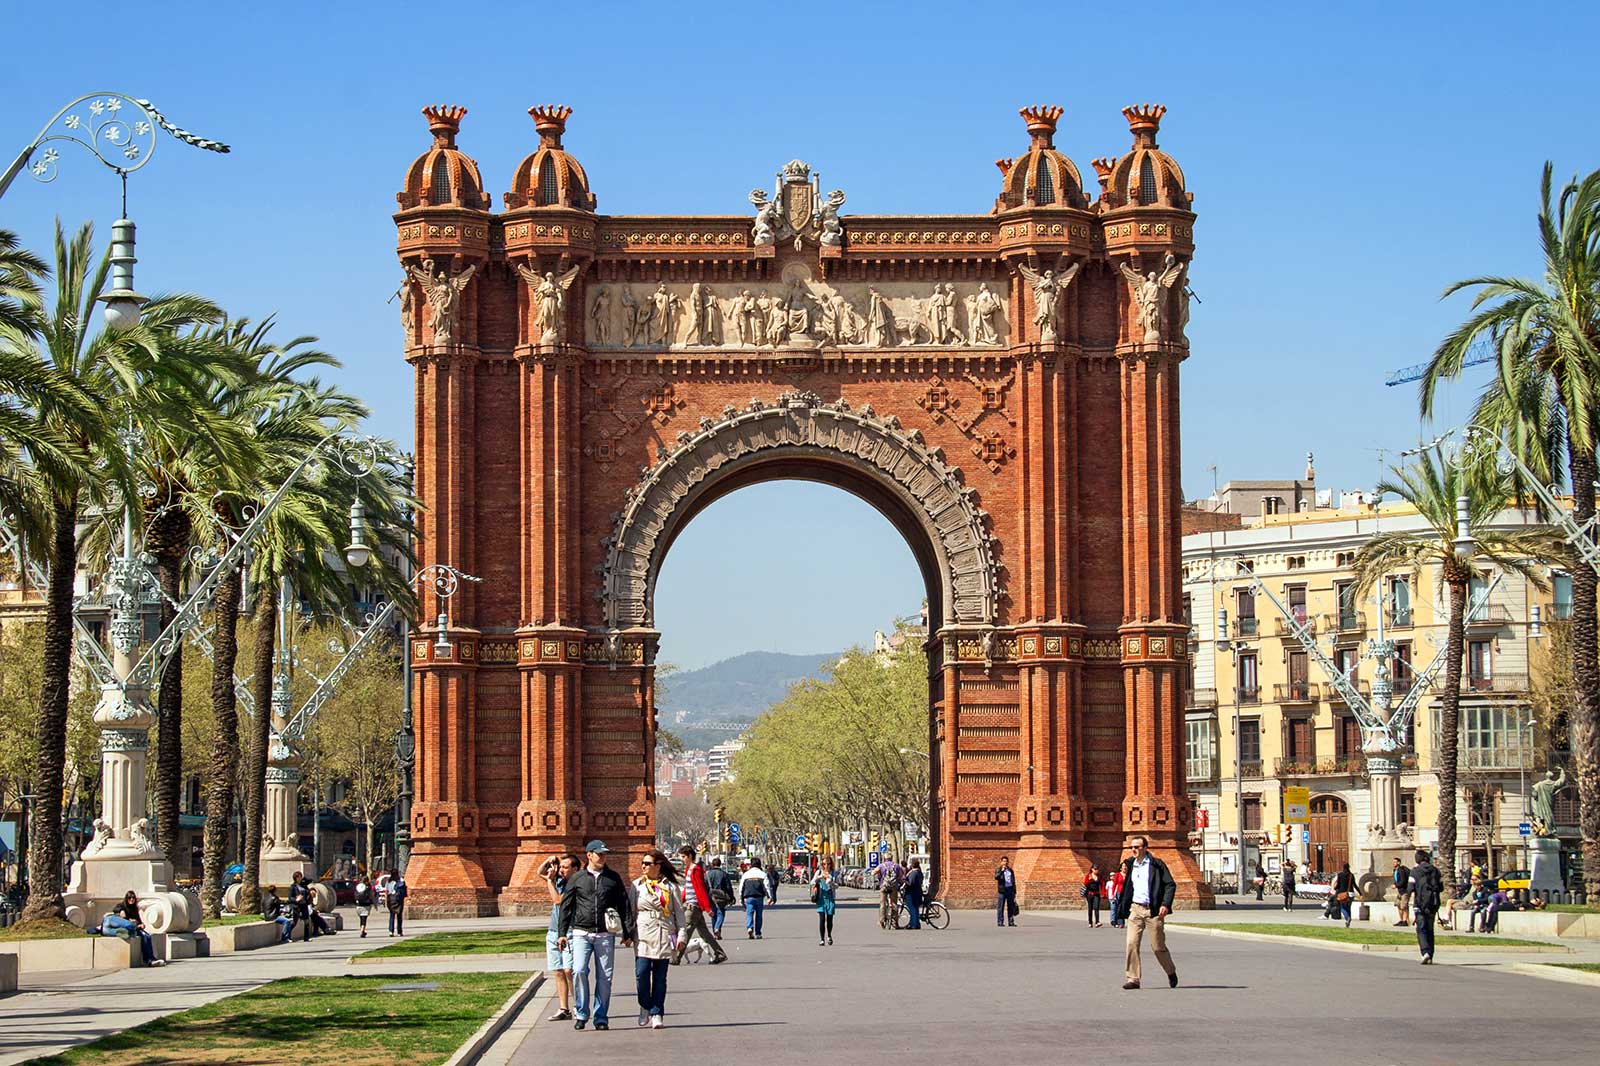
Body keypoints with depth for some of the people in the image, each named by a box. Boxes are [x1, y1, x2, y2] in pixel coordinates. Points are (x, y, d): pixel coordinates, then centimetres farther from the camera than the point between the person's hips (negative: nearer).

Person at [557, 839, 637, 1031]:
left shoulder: (613, 878, 9)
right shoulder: (577, 878, 7)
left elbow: (624, 906, 11)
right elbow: (566, 906, 10)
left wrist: (628, 933, 6)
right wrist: (562, 933, 4)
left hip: (605, 934, 1)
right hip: (581, 933, -1)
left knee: (604, 977, 0)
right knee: (579, 971, -16)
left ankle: (601, 1017, 9)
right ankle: (581, 1013, -3)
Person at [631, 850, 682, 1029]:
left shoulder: (670, 886, 7)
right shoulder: (637, 886, 10)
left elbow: (679, 911, 9)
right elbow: (630, 911, 10)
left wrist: (681, 934, 2)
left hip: (664, 937, 0)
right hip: (643, 936, 0)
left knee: (660, 977, 0)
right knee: (641, 972, -13)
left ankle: (656, 1013, 7)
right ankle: (645, 1006, 9)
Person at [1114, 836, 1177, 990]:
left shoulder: (1156, 864, -3)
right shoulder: (1130, 865, 13)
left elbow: (1170, 884, -6)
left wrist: (1165, 904, -15)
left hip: (1153, 910, -4)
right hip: (1135, 909, 4)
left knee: (1158, 946, 3)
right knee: (1132, 944, -9)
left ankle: (1171, 973, 28)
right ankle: (1133, 978, -6)